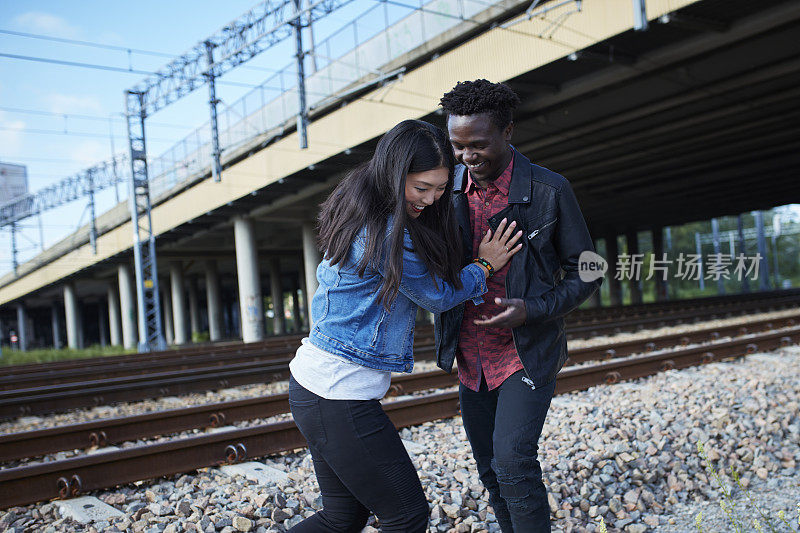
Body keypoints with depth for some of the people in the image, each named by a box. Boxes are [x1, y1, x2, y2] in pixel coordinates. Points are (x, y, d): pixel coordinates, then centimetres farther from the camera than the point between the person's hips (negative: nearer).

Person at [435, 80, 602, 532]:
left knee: (513, 461, -16)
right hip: (472, 357, 5)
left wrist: (534, 310, -21)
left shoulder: (550, 190, -13)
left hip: (528, 354, -4)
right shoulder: (448, 188, -3)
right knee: (491, 471, 14)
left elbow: (584, 274, -5)